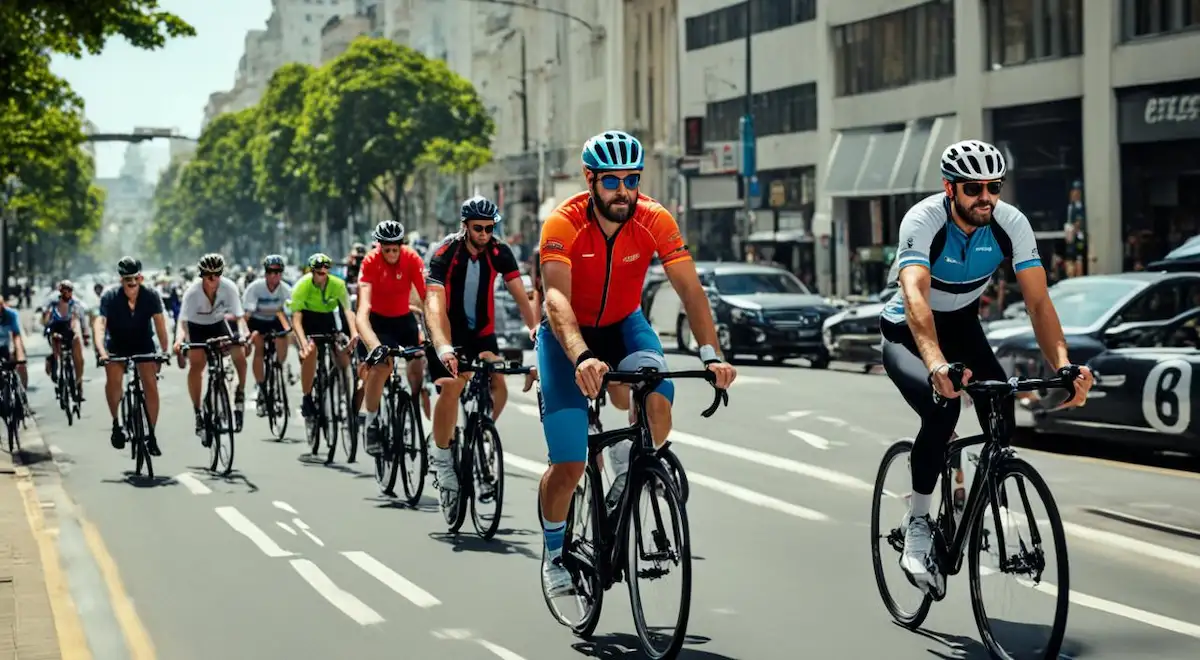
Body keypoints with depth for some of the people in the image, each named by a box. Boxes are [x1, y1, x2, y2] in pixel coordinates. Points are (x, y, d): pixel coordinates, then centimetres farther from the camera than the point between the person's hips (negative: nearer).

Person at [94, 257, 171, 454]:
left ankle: (151, 435, -3)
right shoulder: (110, 297, -23)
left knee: (151, 384, -13)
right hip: (117, 345, 0)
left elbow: (159, 323, -23)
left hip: (143, 344, 0)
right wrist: (102, 353, -46)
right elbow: (100, 325, -32)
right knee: (113, 379, -22)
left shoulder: (150, 295, -20)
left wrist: (165, 350, -33)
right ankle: (116, 423, 0)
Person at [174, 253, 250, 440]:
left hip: (218, 324, 2)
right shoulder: (193, 292, -31)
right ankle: (197, 412, -13)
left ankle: (240, 394, 7)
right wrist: (179, 340, -55)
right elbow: (183, 321, -36)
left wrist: (243, 334, -47)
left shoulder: (229, 287, -27)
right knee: (196, 365, -22)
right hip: (196, 327, -2)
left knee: (240, 355, -19)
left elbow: (239, 316, -27)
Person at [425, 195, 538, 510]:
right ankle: (441, 458, -9)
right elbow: (434, 304, -34)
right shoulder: (445, 254, -23)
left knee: (499, 389, -14)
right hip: (449, 330, -3)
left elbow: (519, 293, -18)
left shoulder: (500, 253, -11)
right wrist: (442, 347, -51)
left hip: (481, 331, 3)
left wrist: (534, 328, -38)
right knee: (451, 387, -24)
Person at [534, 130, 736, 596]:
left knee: (657, 398, -31)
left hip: (623, 326, 2)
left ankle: (630, 484, -1)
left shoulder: (655, 221, -20)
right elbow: (556, 299, -39)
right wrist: (581, 357, -56)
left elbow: (690, 289, -25)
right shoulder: (563, 224, -27)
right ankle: (554, 553, 17)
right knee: (569, 465, -9)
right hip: (568, 335, -2)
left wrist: (711, 355, -40)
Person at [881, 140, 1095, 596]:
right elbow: (915, 297, -45)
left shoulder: (1011, 224, -19)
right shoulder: (924, 221, -30)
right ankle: (917, 524, -14)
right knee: (942, 407, -31)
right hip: (908, 334, -4)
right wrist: (937, 364, -63)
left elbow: (1038, 302, -24)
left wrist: (1064, 366, -42)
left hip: (962, 327, 4)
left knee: (1002, 416, -19)